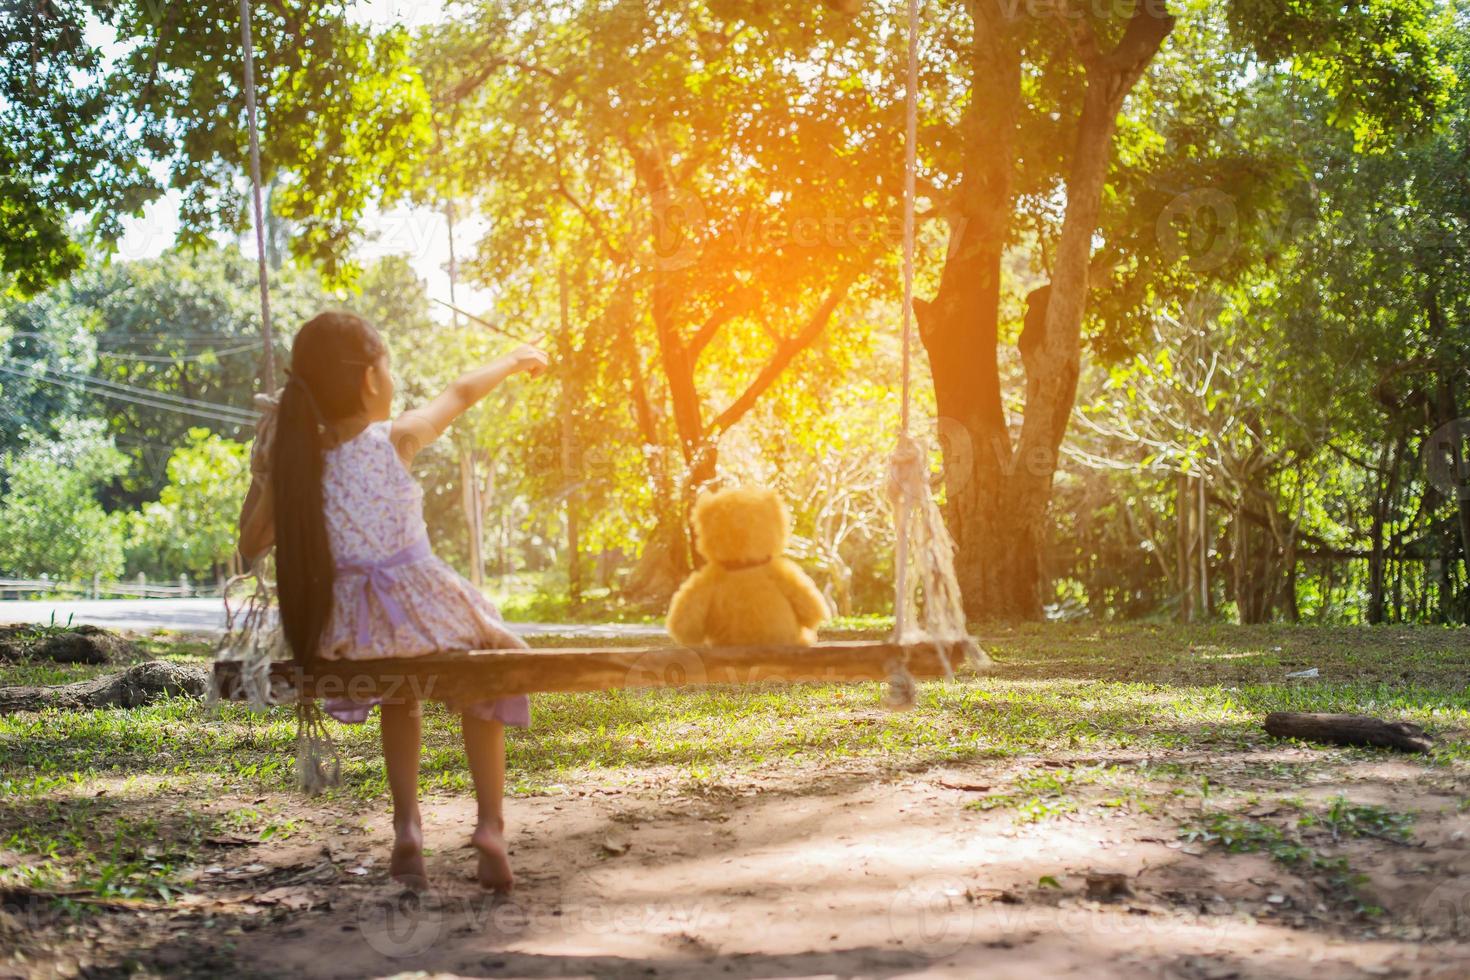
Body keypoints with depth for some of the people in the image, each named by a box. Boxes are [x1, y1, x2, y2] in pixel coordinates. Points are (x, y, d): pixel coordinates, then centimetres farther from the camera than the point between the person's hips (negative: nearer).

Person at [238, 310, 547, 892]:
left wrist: (262, 479, 17)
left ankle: (407, 825, 21)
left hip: (340, 631, 4)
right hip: (421, 615, -4)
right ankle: (490, 823, 11)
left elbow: (252, 546, 10)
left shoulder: (296, 458, 4)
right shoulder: (395, 440, -3)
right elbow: (461, 392, 14)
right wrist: (516, 360, 30)